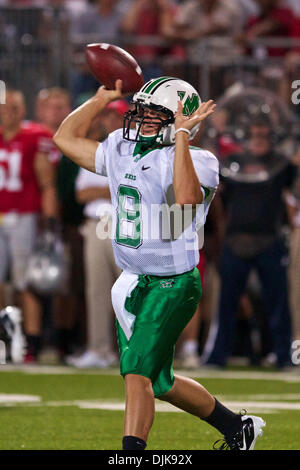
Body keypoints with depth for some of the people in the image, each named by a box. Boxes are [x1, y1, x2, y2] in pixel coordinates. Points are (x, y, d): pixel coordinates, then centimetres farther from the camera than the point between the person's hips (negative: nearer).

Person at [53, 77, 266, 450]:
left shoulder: (193, 161, -15)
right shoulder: (121, 153, 6)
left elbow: (186, 197, -37)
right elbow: (65, 138, 15)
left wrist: (182, 135, -32)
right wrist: (103, 98, 10)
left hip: (172, 286, -8)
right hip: (132, 283, 8)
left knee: (137, 373, -20)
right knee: (157, 383, 17)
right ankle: (236, 427, 34)